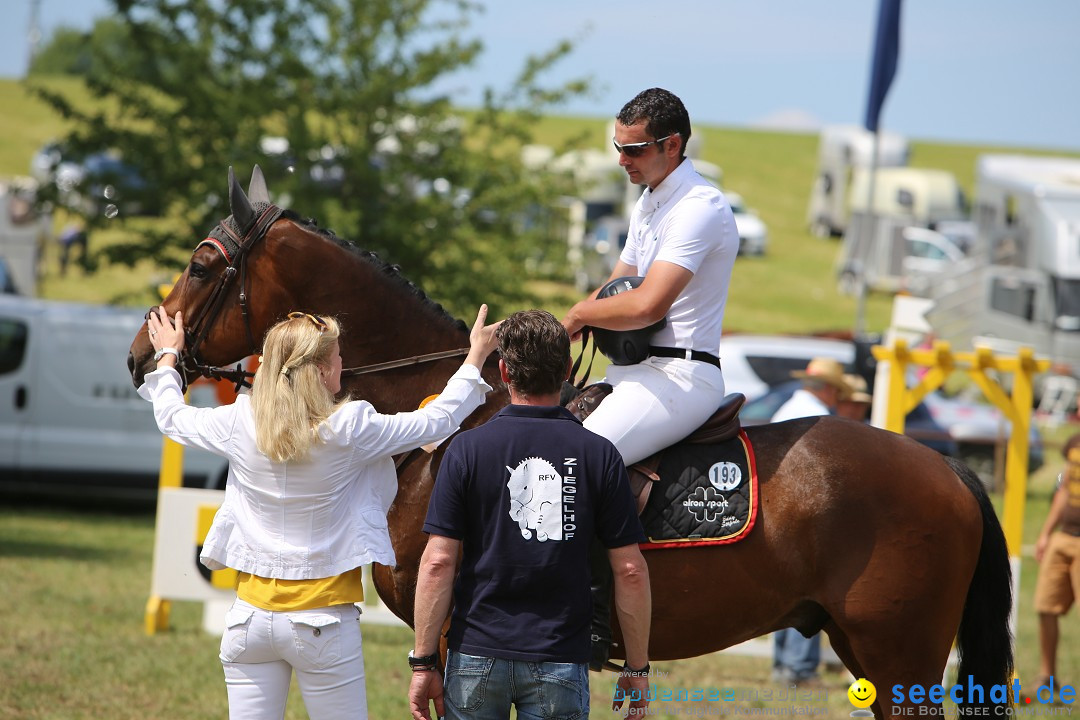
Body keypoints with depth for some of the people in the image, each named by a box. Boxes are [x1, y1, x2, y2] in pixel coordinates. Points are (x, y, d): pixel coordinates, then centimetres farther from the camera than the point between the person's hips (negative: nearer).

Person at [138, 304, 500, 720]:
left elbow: (172, 418, 15)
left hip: (251, 617, 4)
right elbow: (438, 420, -1)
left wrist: (167, 355, 33)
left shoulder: (240, 425, -4)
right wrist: (476, 356, 14)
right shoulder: (350, 430, -13)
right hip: (324, 622, -3)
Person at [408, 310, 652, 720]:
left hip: (476, 655, 0)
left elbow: (438, 562, -7)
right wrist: (637, 668, 7)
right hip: (561, 662, 0)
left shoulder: (468, 449, -4)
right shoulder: (599, 455, -2)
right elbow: (630, 570, -2)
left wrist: (423, 662, -2)